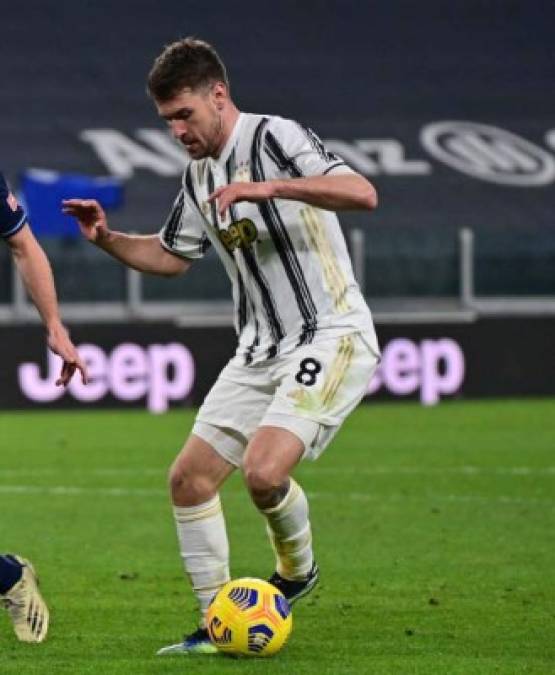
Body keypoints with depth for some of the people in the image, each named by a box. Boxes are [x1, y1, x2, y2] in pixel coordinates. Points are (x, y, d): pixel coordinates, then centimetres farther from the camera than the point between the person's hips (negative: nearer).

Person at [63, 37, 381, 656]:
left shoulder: (274, 139, -13)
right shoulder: (200, 173, 13)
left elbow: (361, 193, -27)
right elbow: (171, 255, 28)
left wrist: (269, 188, -35)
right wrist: (107, 239, 11)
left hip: (330, 337, -9)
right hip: (261, 351, 9)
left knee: (263, 471, -25)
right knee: (189, 478, 1)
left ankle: (297, 570, 7)